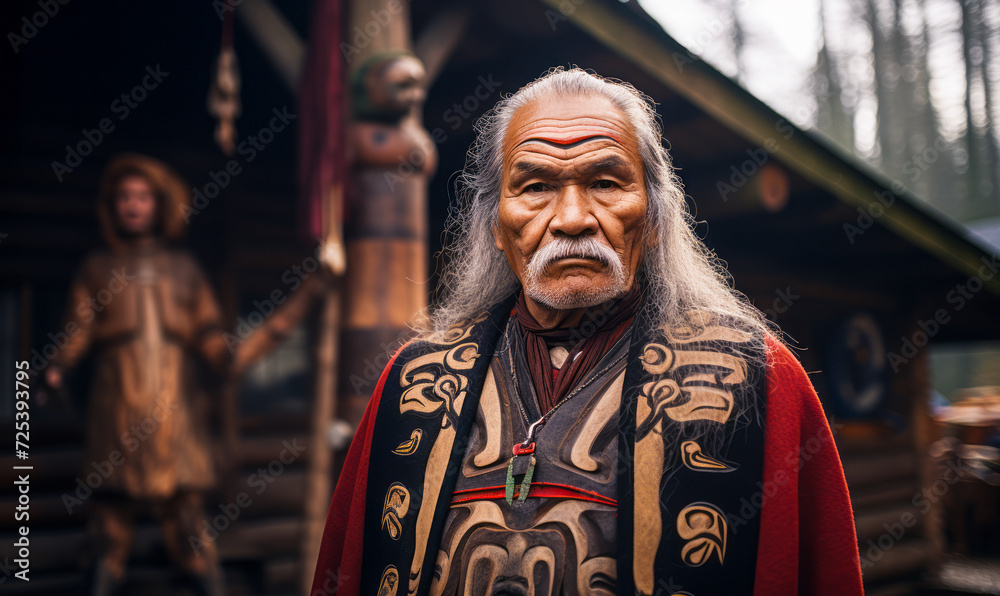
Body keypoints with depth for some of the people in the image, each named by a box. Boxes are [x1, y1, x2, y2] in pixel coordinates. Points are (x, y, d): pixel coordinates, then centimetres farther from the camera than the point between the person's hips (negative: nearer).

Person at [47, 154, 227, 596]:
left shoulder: (184, 269, 15)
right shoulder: (96, 269, 14)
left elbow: (207, 334, 10)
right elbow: (79, 329, 4)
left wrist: (230, 357, -10)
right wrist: (57, 366, -14)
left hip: (175, 408, 0)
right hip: (116, 407, 0)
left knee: (185, 509, -4)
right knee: (112, 507, 0)